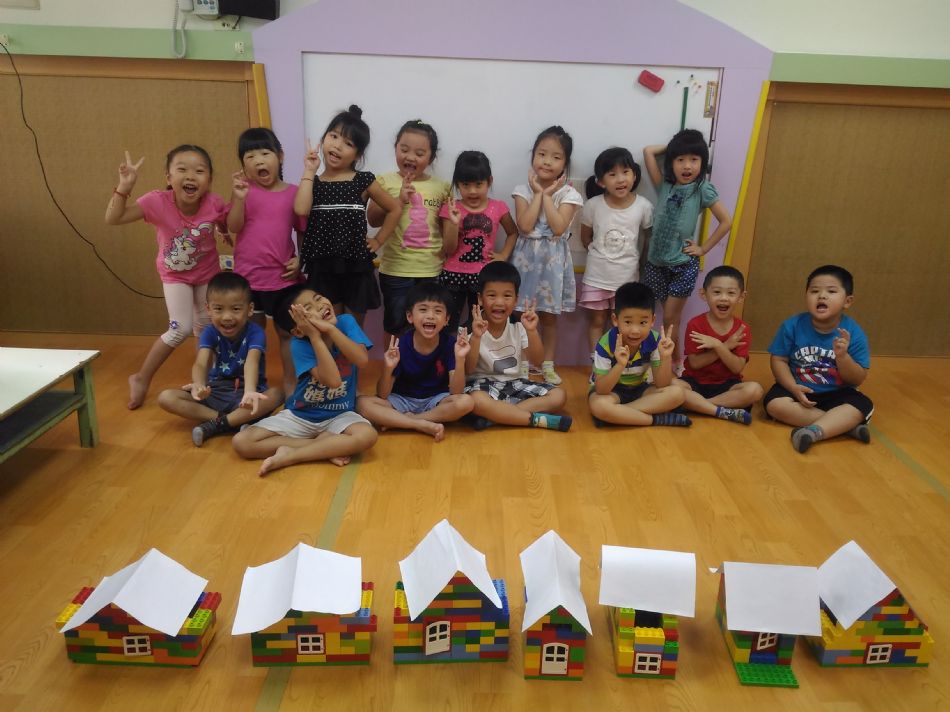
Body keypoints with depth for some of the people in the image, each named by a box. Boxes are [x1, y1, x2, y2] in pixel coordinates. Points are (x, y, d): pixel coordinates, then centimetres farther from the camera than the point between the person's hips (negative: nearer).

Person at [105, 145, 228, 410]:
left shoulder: (214, 203, -26)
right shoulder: (158, 202, -30)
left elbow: (230, 228, -6)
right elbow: (113, 219, -33)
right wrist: (125, 186, -44)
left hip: (207, 273, 2)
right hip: (175, 275, -2)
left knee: (205, 329, 14)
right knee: (180, 330, -12)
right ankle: (141, 378, 10)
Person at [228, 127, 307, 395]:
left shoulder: (294, 192, -1)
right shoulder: (245, 190, -1)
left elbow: (303, 232, 5)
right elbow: (234, 227, -9)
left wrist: (300, 259, -8)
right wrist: (238, 197, -22)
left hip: (283, 276, 0)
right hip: (248, 276, 0)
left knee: (286, 331, 11)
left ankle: (290, 382, 24)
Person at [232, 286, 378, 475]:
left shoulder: (346, 322, -11)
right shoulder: (300, 345, -18)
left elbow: (362, 359, -27)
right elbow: (333, 380, -30)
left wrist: (330, 329, -30)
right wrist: (315, 336, -32)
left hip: (339, 415, 0)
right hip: (300, 415, 0)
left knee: (367, 436, -34)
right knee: (241, 442, -18)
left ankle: (288, 455, -21)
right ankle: (329, 447, -16)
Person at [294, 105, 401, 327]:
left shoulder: (363, 181, -1)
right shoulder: (312, 182, 4)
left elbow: (395, 209, 6)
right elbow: (301, 210, -17)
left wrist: (378, 241, 1)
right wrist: (309, 171, -9)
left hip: (356, 268, -1)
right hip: (322, 269, 1)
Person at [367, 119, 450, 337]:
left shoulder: (441, 187, 4)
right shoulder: (386, 181, -1)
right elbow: (373, 219, -8)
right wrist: (399, 200, -16)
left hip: (432, 269, 1)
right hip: (396, 268, -1)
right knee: (395, 323, 11)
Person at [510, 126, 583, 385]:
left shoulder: (568, 193, -4)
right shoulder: (523, 190, -2)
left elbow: (559, 227, -18)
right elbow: (525, 226, -16)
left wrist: (547, 195, -13)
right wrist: (538, 193, -12)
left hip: (552, 260, 0)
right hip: (527, 257, 0)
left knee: (549, 316, 9)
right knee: (523, 315, 6)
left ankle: (547, 365, 22)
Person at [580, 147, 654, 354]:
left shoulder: (644, 206, -12)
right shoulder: (593, 205, -11)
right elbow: (585, 238, 3)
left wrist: (640, 261, 3)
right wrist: (601, 256, 3)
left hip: (627, 277, 0)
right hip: (597, 276, 0)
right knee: (597, 321, 12)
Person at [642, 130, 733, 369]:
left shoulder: (703, 190, -6)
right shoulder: (664, 185, 1)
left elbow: (726, 222, -4)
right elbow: (648, 151, -2)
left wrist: (703, 248, -5)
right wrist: (671, 147, 6)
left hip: (684, 264, -2)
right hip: (656, 262, 3)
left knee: (669, 320, 2)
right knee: (670, 319, 9)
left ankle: (674, 362, 20)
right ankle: (673, 362, 23)